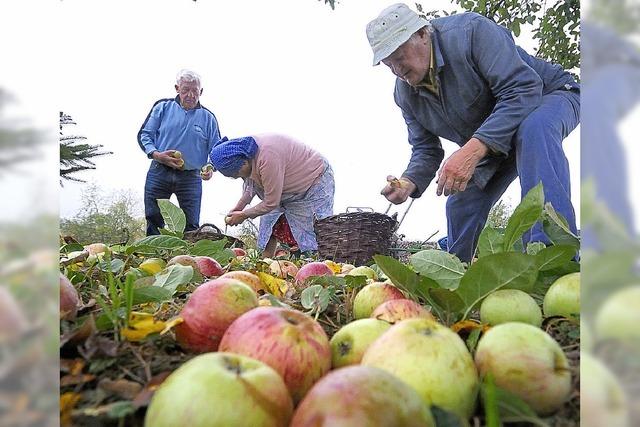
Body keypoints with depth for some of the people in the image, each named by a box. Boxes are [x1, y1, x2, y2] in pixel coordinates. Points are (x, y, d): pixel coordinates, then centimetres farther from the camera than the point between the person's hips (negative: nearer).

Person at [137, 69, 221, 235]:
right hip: (159, 173, 0)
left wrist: (210, 168, -16)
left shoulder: (208, 118, 6)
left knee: (191, 226, 1)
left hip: (191, 178, 0)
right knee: (154, 222, 4)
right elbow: (144, 135, 5)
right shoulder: (163, 107, 5)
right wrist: (156, 154, -14)